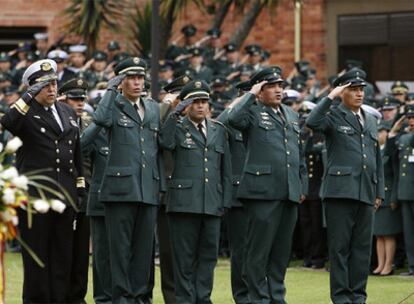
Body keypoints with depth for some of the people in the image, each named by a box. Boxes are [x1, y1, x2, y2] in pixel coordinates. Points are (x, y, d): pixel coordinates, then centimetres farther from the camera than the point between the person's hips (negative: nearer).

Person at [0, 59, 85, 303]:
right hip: (35, 195, -5)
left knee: (63, 253, 7)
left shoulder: (68, 112, 15)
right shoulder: (27, 112, -3)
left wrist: (80, 186, 16)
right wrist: (30, 96, -25)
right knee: (36, 252, 0)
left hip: (65, 192, 5)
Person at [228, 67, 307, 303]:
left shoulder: (291, 115, 20)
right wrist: (251, 95, -13)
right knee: (259, 248, -3)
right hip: (263, 192, -6)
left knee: (282, 249, 10)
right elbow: (234, 119, -25)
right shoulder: (253, 112, -1)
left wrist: (302, 185, 18)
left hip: (290, 194, 6)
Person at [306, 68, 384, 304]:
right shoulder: (334, 116, 1)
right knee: (340, 246, -2)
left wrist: (379, 191, 17)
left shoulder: (371, 121, 20)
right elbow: (312, 123, -22)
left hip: (366, 193, 6)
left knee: (363, 247, 6)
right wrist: (331, 97, -16)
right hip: (340, 190, -6)